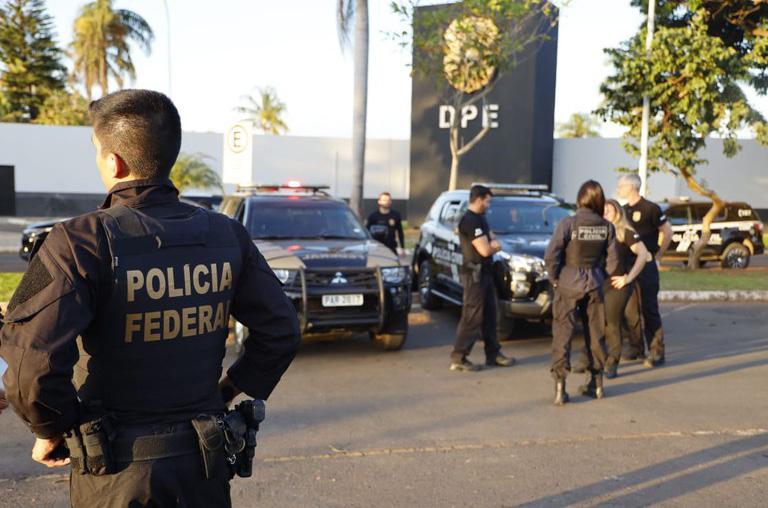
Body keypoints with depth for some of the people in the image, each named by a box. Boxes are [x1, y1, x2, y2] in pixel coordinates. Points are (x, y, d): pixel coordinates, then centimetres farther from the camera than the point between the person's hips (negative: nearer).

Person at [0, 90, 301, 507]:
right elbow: (281, 331, 3)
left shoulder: (83, 242, -17)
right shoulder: (226, 235, -3)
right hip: (206, 461, 4)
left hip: (118, 472, -4)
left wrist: (50, 431, -8)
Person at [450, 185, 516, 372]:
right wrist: (494, 246, -1)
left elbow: (494, 242, 15)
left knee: (489, 314, 14)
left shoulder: (480, 219, 15)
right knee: (472, 317, -8)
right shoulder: (470, 221, -17)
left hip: (485, 272, 10)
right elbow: (485, 250, -23)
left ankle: (493, 354, 23)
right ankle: (459, 358, -5)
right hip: (475, 274, -10)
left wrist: (491, 244, -8)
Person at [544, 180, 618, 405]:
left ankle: (560, 386, -6)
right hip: (594, 286, 3)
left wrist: (554, 278, -3)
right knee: (594, 334, 15)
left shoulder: (568, 224, -13)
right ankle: (596, 384, 25)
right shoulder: (607, 227, -2)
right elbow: (612, 260, 0)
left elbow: (551, 255, -17)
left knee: (562, 334, 1)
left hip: (568, 285, -3)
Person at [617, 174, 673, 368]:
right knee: (629, 308, 8)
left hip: (646, 265, -7)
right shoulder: (624, 210, 13)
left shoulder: (650, 208, -7)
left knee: (649, 310, -6)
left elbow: (667, 232, -3)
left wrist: (658, 256, -1)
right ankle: (636, 348, 20)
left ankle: (657, 353, -2)